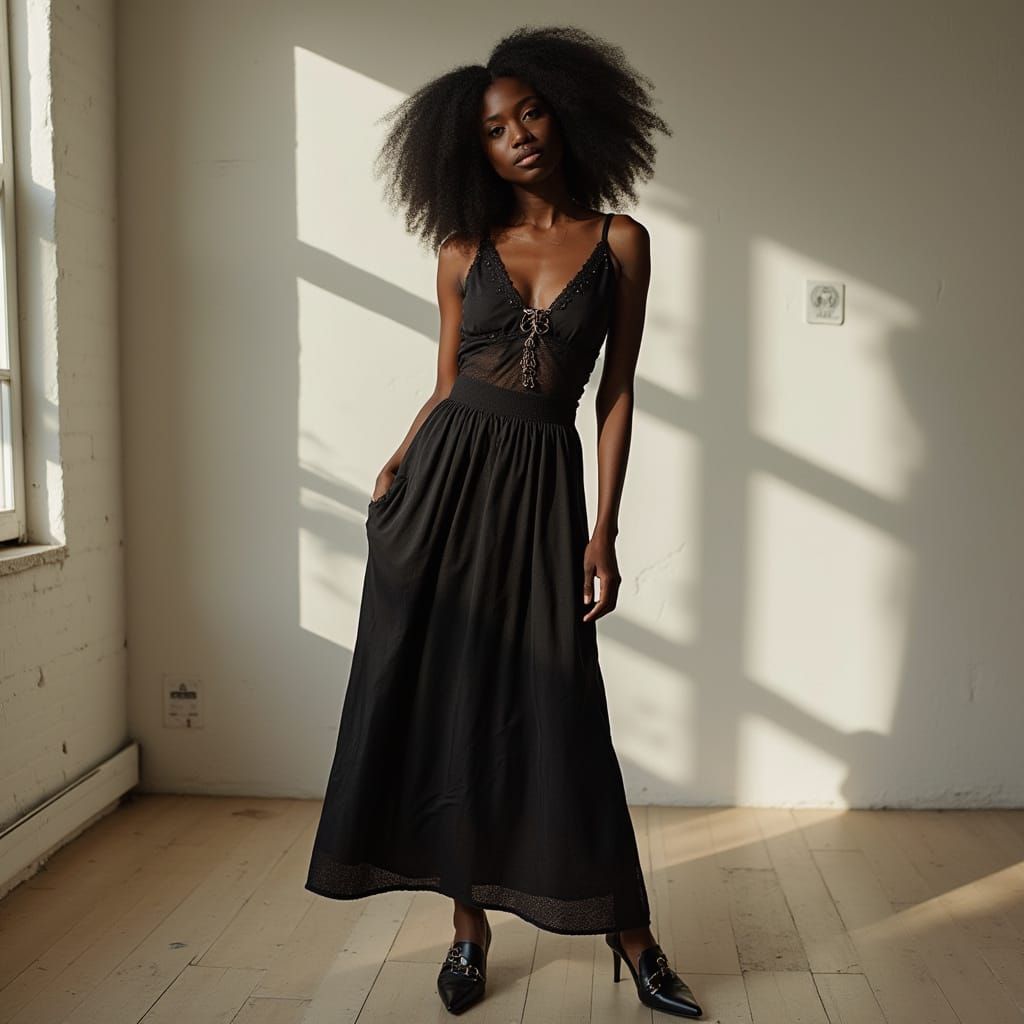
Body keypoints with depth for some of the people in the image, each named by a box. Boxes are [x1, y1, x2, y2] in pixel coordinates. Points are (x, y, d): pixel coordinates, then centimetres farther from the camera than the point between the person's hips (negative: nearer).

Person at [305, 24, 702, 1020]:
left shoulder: (619, 242, 4)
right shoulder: (463, 251, 8)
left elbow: (617, 393, 2)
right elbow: (447, 384, 12)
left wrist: (604, 532, -4)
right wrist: (394, 469, -4)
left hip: (542, 483, -2)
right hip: (444, 478, 2)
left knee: (556, 711, -1)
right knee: (442, 699, 4)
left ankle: (630, 934, 17)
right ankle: (470, 927, 20)